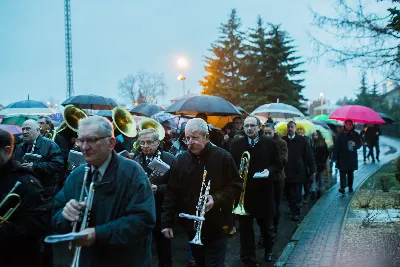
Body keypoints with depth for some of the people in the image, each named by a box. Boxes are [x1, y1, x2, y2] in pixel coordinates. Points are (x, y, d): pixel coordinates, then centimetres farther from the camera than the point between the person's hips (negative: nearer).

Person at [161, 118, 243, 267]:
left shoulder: (223, 157, -9)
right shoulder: (181, 161, 0)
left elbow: (236, 186, -5)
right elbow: (172, 193, 2)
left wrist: (217, 198, -20)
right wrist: (166, 222, -2)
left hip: (217, 227, -3)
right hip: (192, 227, 4)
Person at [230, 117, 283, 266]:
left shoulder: (270, 144, -2)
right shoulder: (236, 144, 0)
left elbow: (278, 165, 1)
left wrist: (269, 171, -18)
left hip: (263, 192, 0)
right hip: (243, 192, 0)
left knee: (266, 226, 19)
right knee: (245, 228, 7)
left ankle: (268, 250, 47)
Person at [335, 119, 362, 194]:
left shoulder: (356, 134, 4)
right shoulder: (341, 135, -1)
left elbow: (359, 144, 6)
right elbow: (337, 147, -2)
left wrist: (355, 145, -19)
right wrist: (336, 158, -7)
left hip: (352, 158, 2)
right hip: (342, 157, -2)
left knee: (350, 173, 12)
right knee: (342, 172, -12)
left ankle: (350, 187, 23)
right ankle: (342, 187, -21)